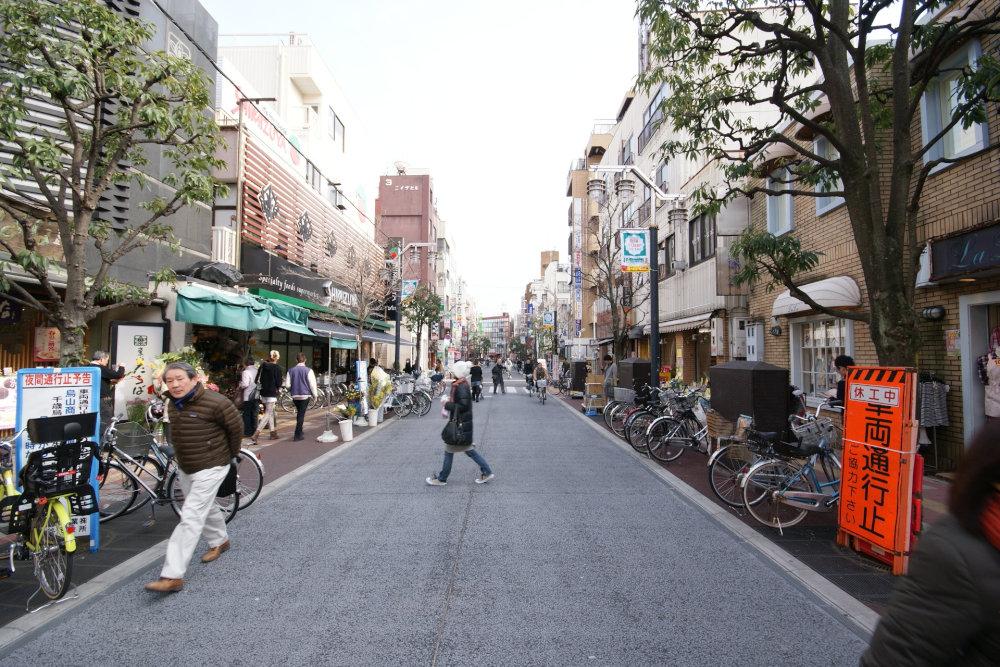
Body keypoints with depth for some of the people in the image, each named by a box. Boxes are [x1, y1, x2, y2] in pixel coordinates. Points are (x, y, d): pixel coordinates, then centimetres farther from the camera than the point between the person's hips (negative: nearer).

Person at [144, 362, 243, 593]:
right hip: (184, 468, 8)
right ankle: (220, 541, 47)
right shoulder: (173, 404, 2)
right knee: (205, 507, 23)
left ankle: (173, 576, -10)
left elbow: (236, 428, -11)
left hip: (210, 467, -8)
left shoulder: (216, 403, -23)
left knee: (190, 517, -12)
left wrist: (232, 454, 1)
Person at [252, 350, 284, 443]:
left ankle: (273, 433, 25)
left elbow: (256, 380, 7)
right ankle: (256, 434, -17)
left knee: (271, 412, 19)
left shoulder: (262, 366, 4)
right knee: (268, 414, -4)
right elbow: (279, 383, -12)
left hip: (263, 393, 6)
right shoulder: (278, 368, -11)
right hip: (272, 393, -6)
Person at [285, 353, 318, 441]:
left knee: (299, 413, 20)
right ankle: (297, 436, -2)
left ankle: (299, 432, 28)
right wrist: (315, 394, 2)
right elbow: (312, 384, -9)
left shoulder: (291, 370, 3)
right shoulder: (308, 370, -9)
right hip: (305, 395, -4)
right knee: (301, 415, -1)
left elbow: (287, 384, 3)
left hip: (294, 395, 4)